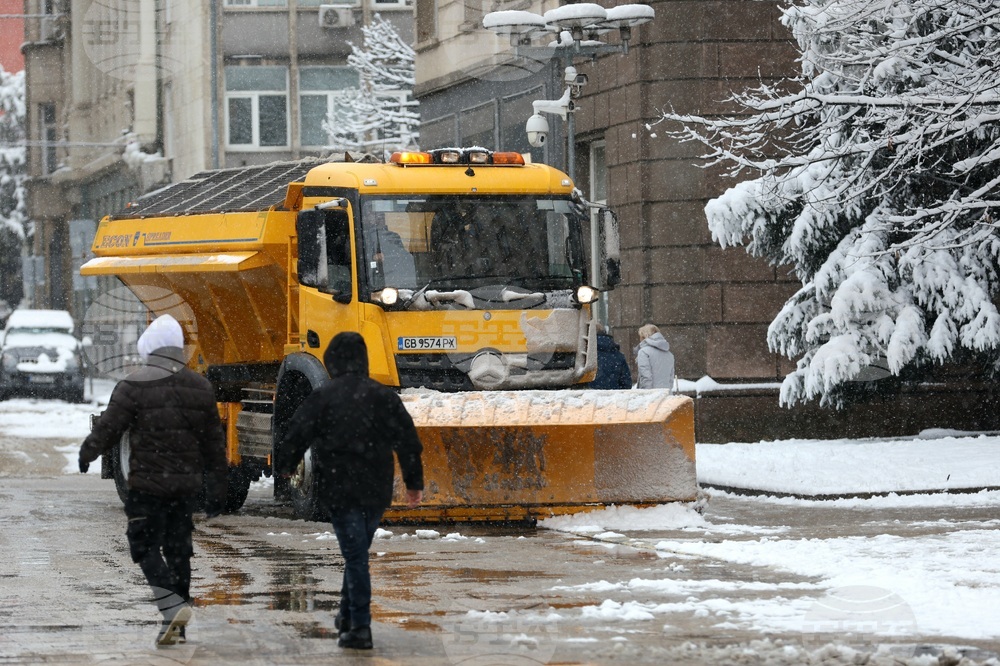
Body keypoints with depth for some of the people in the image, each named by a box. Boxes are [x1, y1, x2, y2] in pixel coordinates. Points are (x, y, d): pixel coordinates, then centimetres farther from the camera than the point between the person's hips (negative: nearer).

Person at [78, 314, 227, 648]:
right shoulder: (200, 387, 6)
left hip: (148, 483, -5)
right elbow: (214, 443, 10)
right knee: (178, 548, 12)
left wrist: (87, 454, 14)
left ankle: (173, 607, -19)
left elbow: (108, 429, -7)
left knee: (146, 548, 1)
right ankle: (175, 625, 14)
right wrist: (216, 490, 17)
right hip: (187, 483, 5)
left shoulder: (134, 386, -11)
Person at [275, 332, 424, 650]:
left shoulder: (322, 397, -7)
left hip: (339, 489, -4)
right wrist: (414, 483, 14)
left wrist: (284, 468, 15)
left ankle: (360, 627, -6)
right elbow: (408, 441, 6)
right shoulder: (383, 396, 4)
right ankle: (348, 614, 28)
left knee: (355, 555, -3)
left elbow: (297, 435, -4)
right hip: (376, 490, 4)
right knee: (359, 550, 19)